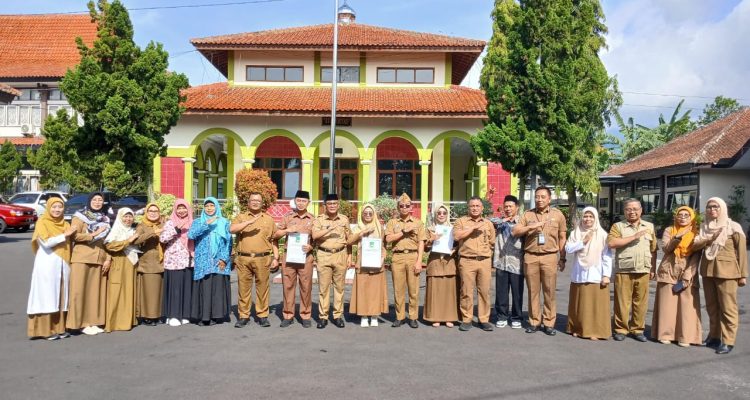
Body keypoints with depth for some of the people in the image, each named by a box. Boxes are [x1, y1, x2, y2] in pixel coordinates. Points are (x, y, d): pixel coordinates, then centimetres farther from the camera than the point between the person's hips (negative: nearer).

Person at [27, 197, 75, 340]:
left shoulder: (65, 224, 14)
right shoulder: (42, 222, -2)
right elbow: (46, 242, -14)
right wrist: (64, 235, -13)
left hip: (63, 263, 5)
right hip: (47, 263, -5)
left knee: (61, 295, 6)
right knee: (47, 295, -3)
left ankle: (59, 328, 12)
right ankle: (45, 330, 1)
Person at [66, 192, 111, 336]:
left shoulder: (105, 219, 16)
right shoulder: (80, 216, 1)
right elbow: (74, 235, -12)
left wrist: (108, 259, 5)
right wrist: (94, 234, -12)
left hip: (99, 260, 5)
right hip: (82, 259, -5)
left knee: (96, 291, 5)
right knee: (80, 291, -3)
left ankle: (93, 321, 12)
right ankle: (82, 323, 2)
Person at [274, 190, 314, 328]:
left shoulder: (312, 219, 6)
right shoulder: (287, 217, 7)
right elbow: (275, 235, 10)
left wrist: (310, 247, -12)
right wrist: (286, 230, -8)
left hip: (305, 256, -1)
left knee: (306, 286, 2)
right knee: (288, 286, 4)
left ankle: (306, 316, 12)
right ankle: (288, 316, 13)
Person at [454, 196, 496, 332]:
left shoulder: (488, 223, 15)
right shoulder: (461, 221, 5)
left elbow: (492, 243, 17)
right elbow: (456, 236, -12)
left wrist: (485, 253, 6)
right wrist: (473, 227, -12)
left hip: (485, 261, 3)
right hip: (467, 261, -3)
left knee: (484, 291, 3)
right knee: (466, 292, -1)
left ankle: (484, 320, 11)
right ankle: (466, 320, 8)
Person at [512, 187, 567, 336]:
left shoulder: (558, 214, 7)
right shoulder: (527, 214, 8)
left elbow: (562, 238, 10)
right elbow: (515, 232, 1)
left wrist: (562, 258, 8)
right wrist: (531, 226, -13)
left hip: (550, 257, -1)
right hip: (530, 257, 1)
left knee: (549, 291, 1)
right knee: (533, 291, 6)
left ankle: (549, 323, 10)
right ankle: (534, 322, 14)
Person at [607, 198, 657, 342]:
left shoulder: (649, 226, 14)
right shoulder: (618, 226, 2)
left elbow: (653, 249, 15)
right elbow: (611, 243, -15)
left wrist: (653, 268, 10)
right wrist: (634, 237, -15)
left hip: (643, 272, 3)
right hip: (624, 271, -3)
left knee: (640, 303, 5)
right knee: (622, 302, 0)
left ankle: (637, 329, 17)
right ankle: (621, 329, 10)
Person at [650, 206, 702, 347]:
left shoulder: (696, 233, 4)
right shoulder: (669, 230, 6)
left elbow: (696, 256, -2)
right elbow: (665, 248, -9)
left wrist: (686, 277, -10)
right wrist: (678, 237, -23)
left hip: (687, 274, 0)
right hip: (668, 272, 0)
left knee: (687, 306, -3)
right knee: (667, 304, 0)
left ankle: (685, 337, 3)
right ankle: (665, 334, 7)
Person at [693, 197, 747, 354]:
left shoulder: (733, 227, -3)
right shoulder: (704, 227, 11)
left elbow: (741, 251, -4)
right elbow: (694, 245, 2)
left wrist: (743, 274, -6)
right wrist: (708, 239, -16)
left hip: (726, 271, -5)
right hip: (707, 270, 5)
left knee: (728, 307, -2)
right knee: (711, 306, 11)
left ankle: (727, 341, 3)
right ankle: (714, 336, 21)